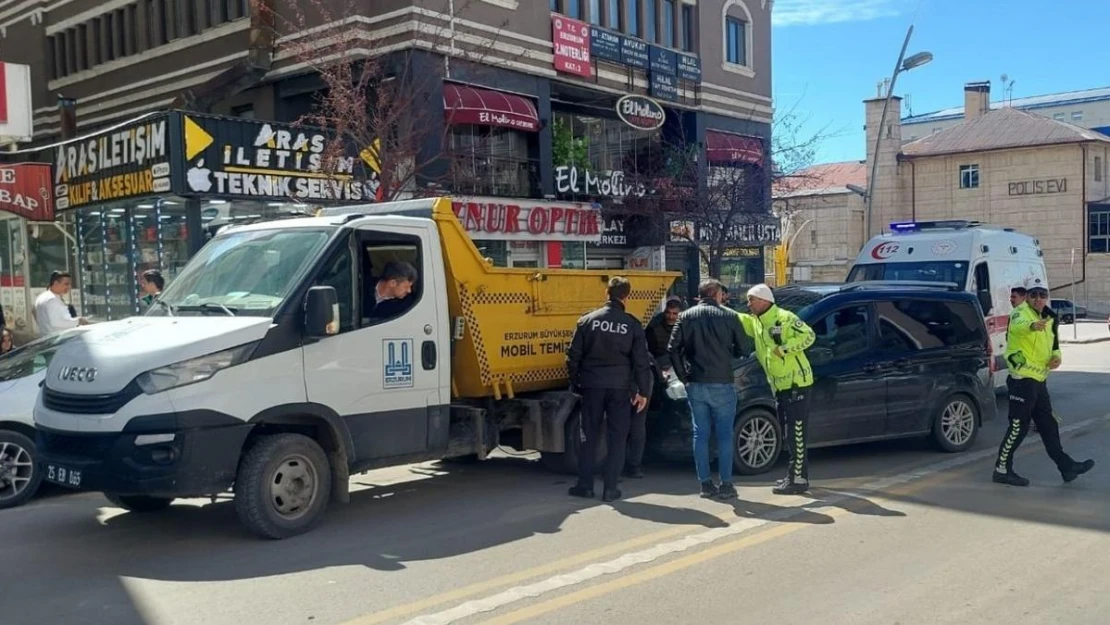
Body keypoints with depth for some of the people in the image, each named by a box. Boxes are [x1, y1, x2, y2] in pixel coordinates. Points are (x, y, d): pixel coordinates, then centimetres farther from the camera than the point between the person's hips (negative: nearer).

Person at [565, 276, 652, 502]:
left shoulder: (587, 321, 1)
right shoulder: (632, 324, -2)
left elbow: (573, 356, 1)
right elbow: (641, 361, -2)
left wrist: (575, 383, 11)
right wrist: (643, 391, 4)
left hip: (592, 385, 1)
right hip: (620, 387, -1)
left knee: (589, 436, 10)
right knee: (617, 439, 6)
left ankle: (585, 485, 13)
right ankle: (610, 488, 6)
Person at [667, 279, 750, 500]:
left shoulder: (686, 317, 3)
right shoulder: (729, 316, -3)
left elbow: (673, 349, -2)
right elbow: (742, 349, 1)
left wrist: (683, 376, 6)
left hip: (695, 385, 3)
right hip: (722, 384, -2)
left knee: (700, 434, 9)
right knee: (725, 435, 5)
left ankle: (705, 483, 11)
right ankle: (726, 484, 6)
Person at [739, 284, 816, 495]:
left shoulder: (784, 318, -13)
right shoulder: (755, 322, 12)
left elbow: (809, 335, -18)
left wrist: (784, 348, -23)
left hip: (796, 383, -9)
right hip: (780, 385, 9)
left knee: (796, 434, -7)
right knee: (789, 435, 15)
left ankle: (798, 480, -4)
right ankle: (796, 475, 24)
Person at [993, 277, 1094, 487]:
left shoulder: (1049, 318, 15)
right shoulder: (1021, 312, -13)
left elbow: (1053, 345, 28)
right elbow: (1017, 326, -39)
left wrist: (1057, 357, 4)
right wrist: (1032, 325, -62)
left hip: (1039, 380, 9)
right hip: (1023, 379, -9)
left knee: (1049, 426, 15)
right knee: (1018, 426, -5)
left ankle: (1067, 467, 24)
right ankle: (1002, 470, 3)